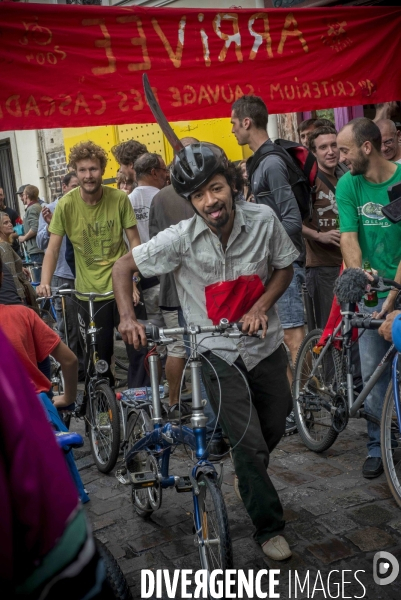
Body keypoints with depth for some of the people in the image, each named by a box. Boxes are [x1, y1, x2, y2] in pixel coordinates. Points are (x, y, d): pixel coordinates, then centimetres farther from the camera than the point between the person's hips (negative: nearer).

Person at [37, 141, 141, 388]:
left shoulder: (119, 199, -7)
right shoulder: (66, 204, -8)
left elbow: (134, 240, -3)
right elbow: (53, 248, -5)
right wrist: (45, 282, -20)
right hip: (89, 293, 0)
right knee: (98, 357, 8)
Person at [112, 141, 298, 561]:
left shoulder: (263, 220, -14)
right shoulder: (180, 238, -20)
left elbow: (284, 267, 3)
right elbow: (122, 268, -9)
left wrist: (260, 306, -13)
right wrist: (127, 317, -22)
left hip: (264, 344, 3)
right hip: (218, 353, -3)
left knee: (274, 428, 18)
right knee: (250, 445, -7)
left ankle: (250, 481, 52)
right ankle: (269, 526, 16)